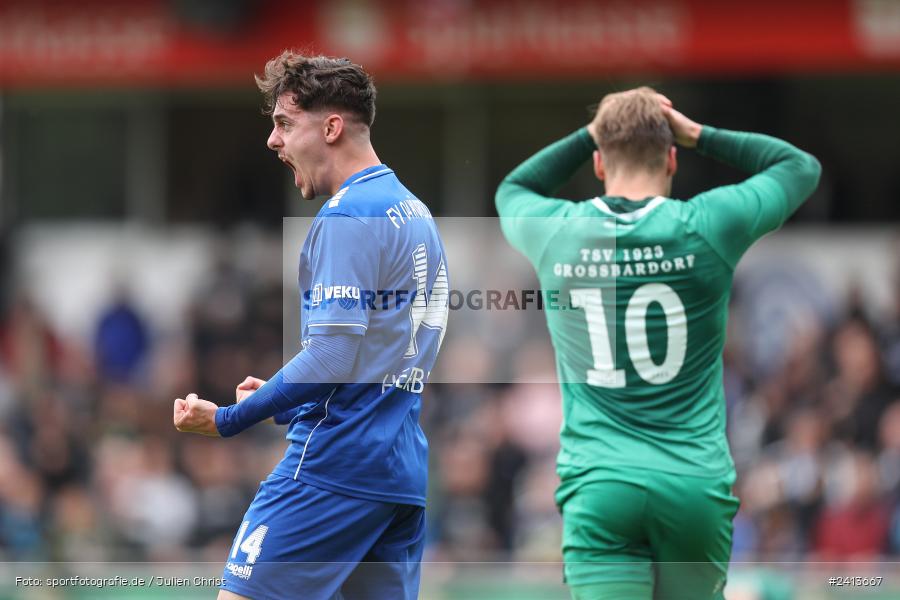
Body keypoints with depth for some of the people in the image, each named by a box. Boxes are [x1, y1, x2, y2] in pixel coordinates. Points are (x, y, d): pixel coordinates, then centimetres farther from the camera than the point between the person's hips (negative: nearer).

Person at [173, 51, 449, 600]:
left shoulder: (348, 217, -11)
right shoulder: (416, 214, 17)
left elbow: (332, 359, -18)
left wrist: (227, 420, -13)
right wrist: (282, 401, 22)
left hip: (333, 466, -9)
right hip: (406, 471, 9)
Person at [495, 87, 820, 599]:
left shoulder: (556, 234, 1)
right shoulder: (704, 228, -3)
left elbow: (512, 192, 28)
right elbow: (801, 167, 15)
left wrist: (592, 134, 22)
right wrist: (698, 135, 15)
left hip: (599, 487, 0)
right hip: (697, 483, 0)